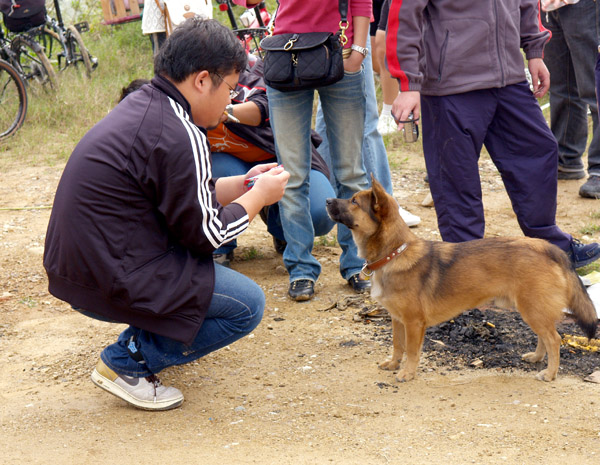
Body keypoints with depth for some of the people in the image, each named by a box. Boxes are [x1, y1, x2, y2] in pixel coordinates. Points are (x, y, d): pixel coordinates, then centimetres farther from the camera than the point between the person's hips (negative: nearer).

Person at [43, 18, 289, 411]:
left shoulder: (141, 106, 10)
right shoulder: (180, 137, -20)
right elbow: (205, 233, -12)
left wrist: (243, 184, 18)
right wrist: (259, 196, 2)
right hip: (112, 283, -10)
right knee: (248, 305, -4)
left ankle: (144, 338, 21)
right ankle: (128, 362, -2)